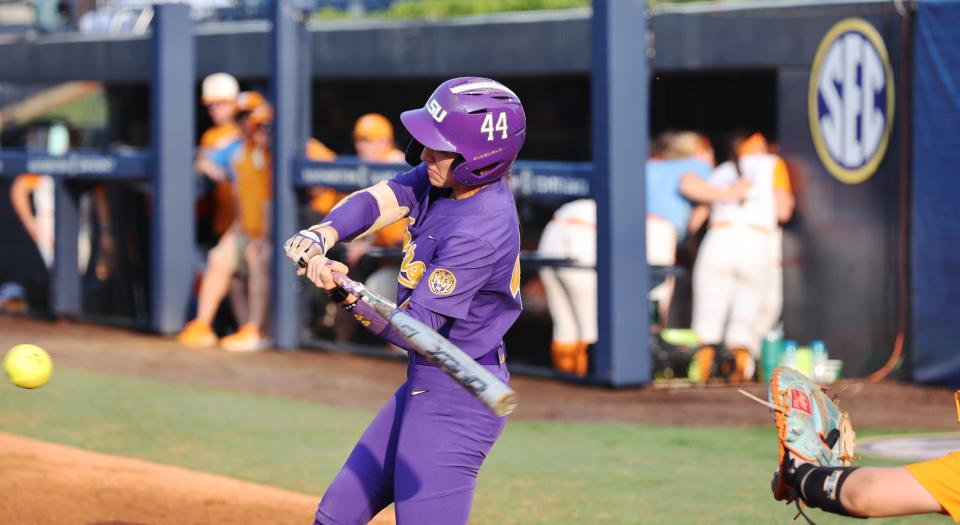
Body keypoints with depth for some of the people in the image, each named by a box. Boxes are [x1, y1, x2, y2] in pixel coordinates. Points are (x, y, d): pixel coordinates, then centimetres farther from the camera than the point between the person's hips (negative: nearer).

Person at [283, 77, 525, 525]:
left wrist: (347, 295, -40)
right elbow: (377, 202, -5)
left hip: (453, 402, -10)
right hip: (423, 386, 10)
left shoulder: (481, 231, -27)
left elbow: (414, 329, -27)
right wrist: (319, 236, -24)